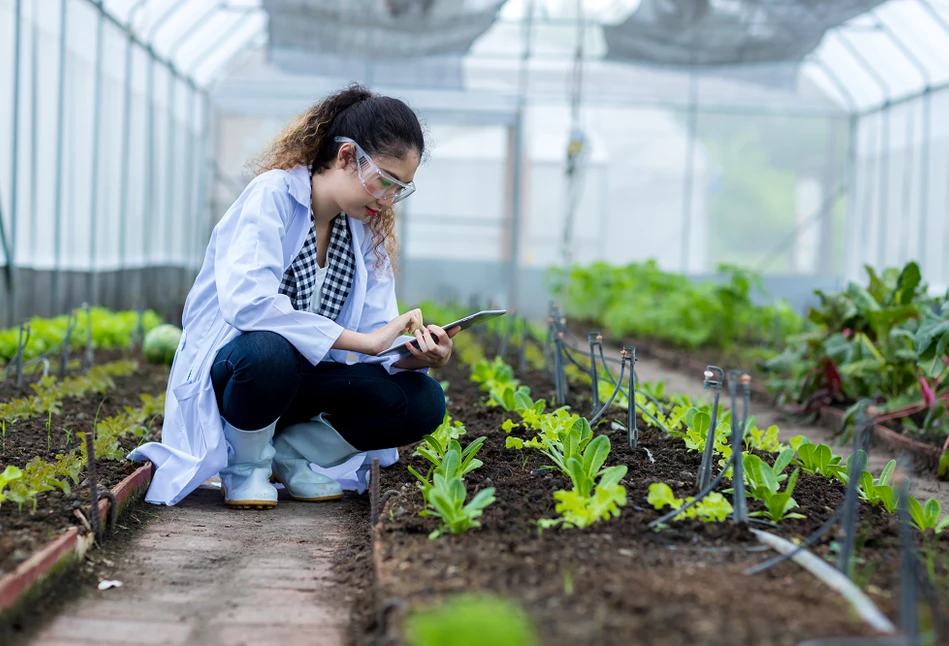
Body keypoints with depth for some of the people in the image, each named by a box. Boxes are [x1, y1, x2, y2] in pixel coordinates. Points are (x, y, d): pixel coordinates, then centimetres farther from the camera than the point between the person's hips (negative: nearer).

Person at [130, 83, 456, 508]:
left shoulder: (368, 230, 6)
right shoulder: (273, 195, -16)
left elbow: (377, 330, -1)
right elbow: (247, 302, -33)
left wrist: (417, 355, -25)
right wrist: (363, 341, -33)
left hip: (307, 376, 6)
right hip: (227, 367, -6)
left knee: (423, 402, -16)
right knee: (267, 351, -41)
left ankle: (288, 452, 2)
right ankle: (246, 463, -9)